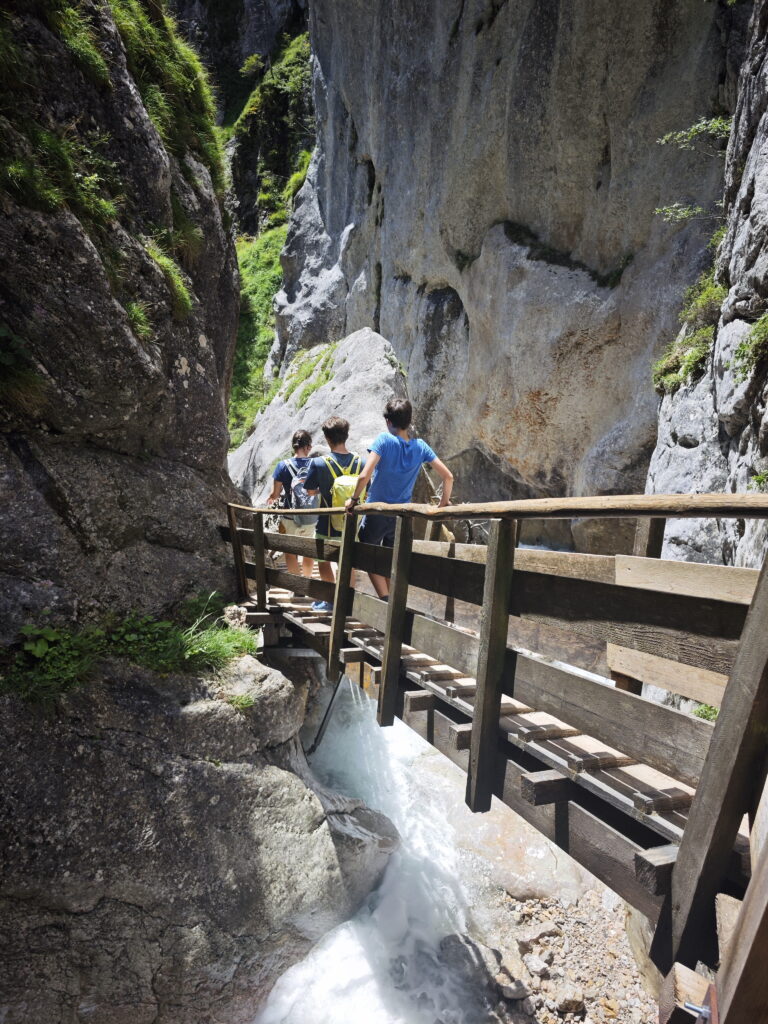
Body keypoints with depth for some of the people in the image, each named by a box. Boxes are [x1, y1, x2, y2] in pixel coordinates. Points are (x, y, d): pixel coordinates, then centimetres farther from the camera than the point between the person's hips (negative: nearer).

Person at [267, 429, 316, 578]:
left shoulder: (283, 466, -11)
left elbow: (275, 494, -7)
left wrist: (271, 499, 14)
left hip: (289, 518, -2)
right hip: (311, 518, 2)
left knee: (291, 552, 15)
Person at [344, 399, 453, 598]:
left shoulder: (384, 440, -15)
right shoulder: (420, 446, -1)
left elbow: (364, 476, -25)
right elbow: (448, 476, 0)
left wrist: (354, 499, -10)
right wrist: (444, 503, 13)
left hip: (376, 512, -4)